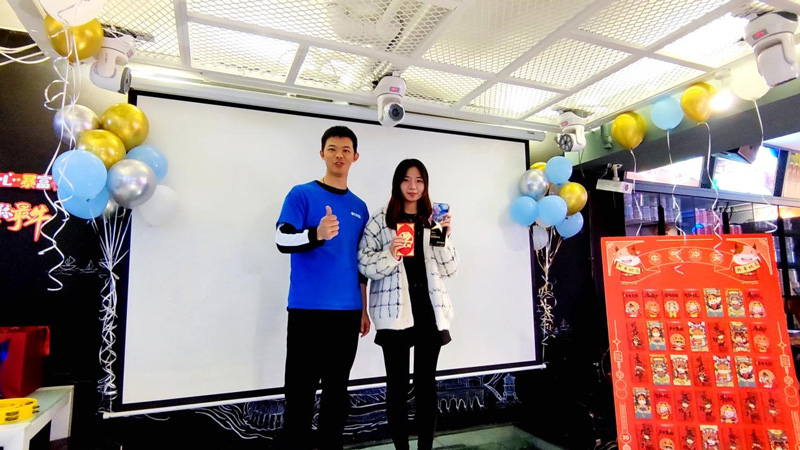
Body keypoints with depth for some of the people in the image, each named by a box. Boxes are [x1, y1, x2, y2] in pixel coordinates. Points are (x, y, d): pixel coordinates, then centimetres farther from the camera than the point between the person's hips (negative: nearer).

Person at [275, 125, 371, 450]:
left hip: (348, 312, 5)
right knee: (300, 391, 3)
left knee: (337, 390, 14)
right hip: (308, 309, -4)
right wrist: (316, 234, -29)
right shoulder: (302, 194, -1)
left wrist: (364, 309, 14)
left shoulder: (359, 207, 13)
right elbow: (282, 241, -9)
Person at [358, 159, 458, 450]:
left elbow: (449, 269, 7)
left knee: (427, 383, 10)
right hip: (395, 313, -3)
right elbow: (364, 265, -4)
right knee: (397, 385, 4)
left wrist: (445, 237, -7)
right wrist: (390, 255, -20)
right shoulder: (380, 221, 1)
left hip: (430, 311, 3)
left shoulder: (434, 221, 12)